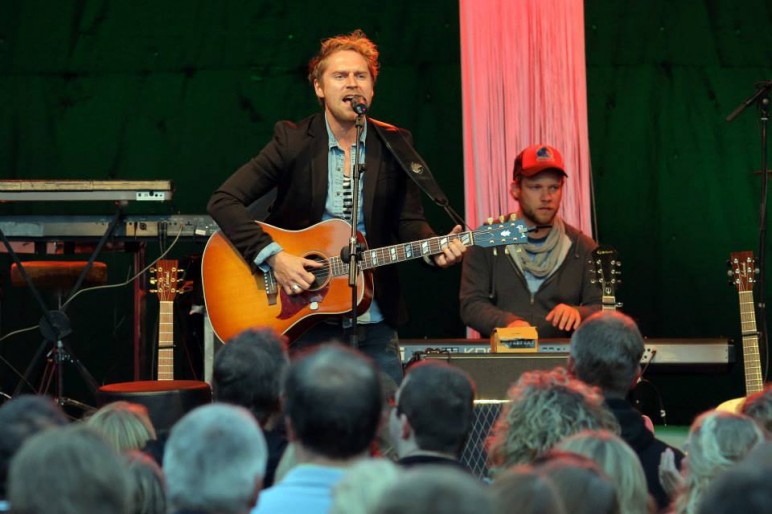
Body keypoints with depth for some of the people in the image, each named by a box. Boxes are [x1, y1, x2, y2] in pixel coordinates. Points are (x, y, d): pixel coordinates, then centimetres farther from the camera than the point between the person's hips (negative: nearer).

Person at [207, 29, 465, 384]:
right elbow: (224, 201, -8)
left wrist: (438, 248, -15)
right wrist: (272, 256, -19)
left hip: (375, 320, 3)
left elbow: (409, 222, 6)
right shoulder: (292, 140, -5)